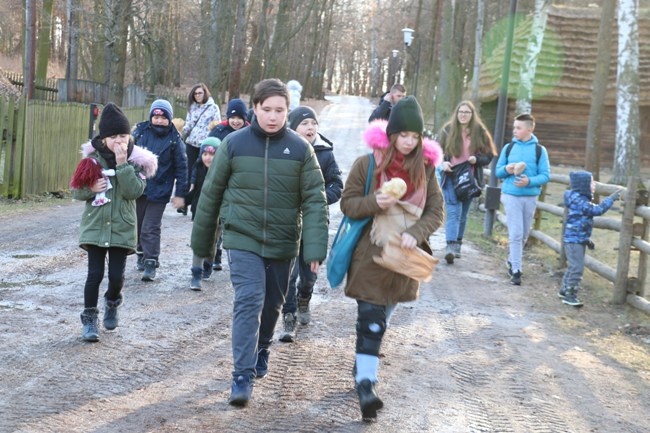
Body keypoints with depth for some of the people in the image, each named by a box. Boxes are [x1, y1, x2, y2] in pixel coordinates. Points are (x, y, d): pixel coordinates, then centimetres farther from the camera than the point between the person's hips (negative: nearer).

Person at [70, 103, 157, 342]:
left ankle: (112, 304, 34)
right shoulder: (92, 159, -1)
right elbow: (76, 190, 3)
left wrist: (122, 164, -21)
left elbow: (134, 191, -15)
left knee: (116, 275, 3)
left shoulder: (136, 160, -3)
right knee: (95, 274, -4)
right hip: (95, 226, 0)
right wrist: (90, 189, -18)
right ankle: (89, 318, 10)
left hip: (122, 228, 0)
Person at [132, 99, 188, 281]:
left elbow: (181, 168, -1)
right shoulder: (140, 132, 0)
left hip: (159, 191, -3)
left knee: (151, 228, -6)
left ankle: (150, 263, 0)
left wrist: (180, 194, -4)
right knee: (138, 224, 14)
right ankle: (142, 255, 32)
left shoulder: (174, 140, -4)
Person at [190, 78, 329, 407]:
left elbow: (314, 200, -6)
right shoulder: (234, 144, -4)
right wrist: (202, 242, 8)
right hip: (243, 239, -2)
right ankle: (243, 376, -11)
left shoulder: (300, 149, -4)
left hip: (282, 244, 2)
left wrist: (315, 248, -15)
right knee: (248, 301, -14)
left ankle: (261, 351, 42)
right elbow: (211, 194, 3)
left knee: (272, 304, 16)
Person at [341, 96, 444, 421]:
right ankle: (365, 382, -9)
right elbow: (347, 203, -1)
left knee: (378, 320, 16)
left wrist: (416, 234, -16)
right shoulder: (367, 163, -6)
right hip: (370, 256, -3)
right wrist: (374, 203, -21)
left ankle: (364, 367, 32)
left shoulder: (425, 168, 1)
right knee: (371, 321, -9)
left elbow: (437, 211, 2)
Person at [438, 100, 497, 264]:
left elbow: (489, 155, 7)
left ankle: (457, 245, 21)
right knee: (453, 211, -15)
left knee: (463, 213, 10)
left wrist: (477, 159, -13)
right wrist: (442, 163, -13)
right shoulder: (447, 130, 2)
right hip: (450, 177, -2)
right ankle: (451, 246, -23)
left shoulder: (480, 132, 3)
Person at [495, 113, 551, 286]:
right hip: (511, 195, -1)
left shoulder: (539, 150, -2)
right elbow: (498, 171, 8)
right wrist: (506, 169, -14)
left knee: (524, 235, 13)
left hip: (530, 197, 1)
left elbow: (545, 175, -4)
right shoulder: (508, 147, 2)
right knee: (515, 233, -7)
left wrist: (529, 181, -21)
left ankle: (512, 261, 34)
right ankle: (516, 270, -5)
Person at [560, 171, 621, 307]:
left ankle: (564, 290, 29)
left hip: (579, 240, 11)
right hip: (574, 240, -11)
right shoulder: (579, 201, -20)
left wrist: (587, 239, 25)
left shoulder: (581, 199, 13)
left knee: (574, 267, 18)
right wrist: (611, 199, -18)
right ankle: (570, 295, -4)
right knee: (577, 267, -10)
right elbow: (597, 210, -26)